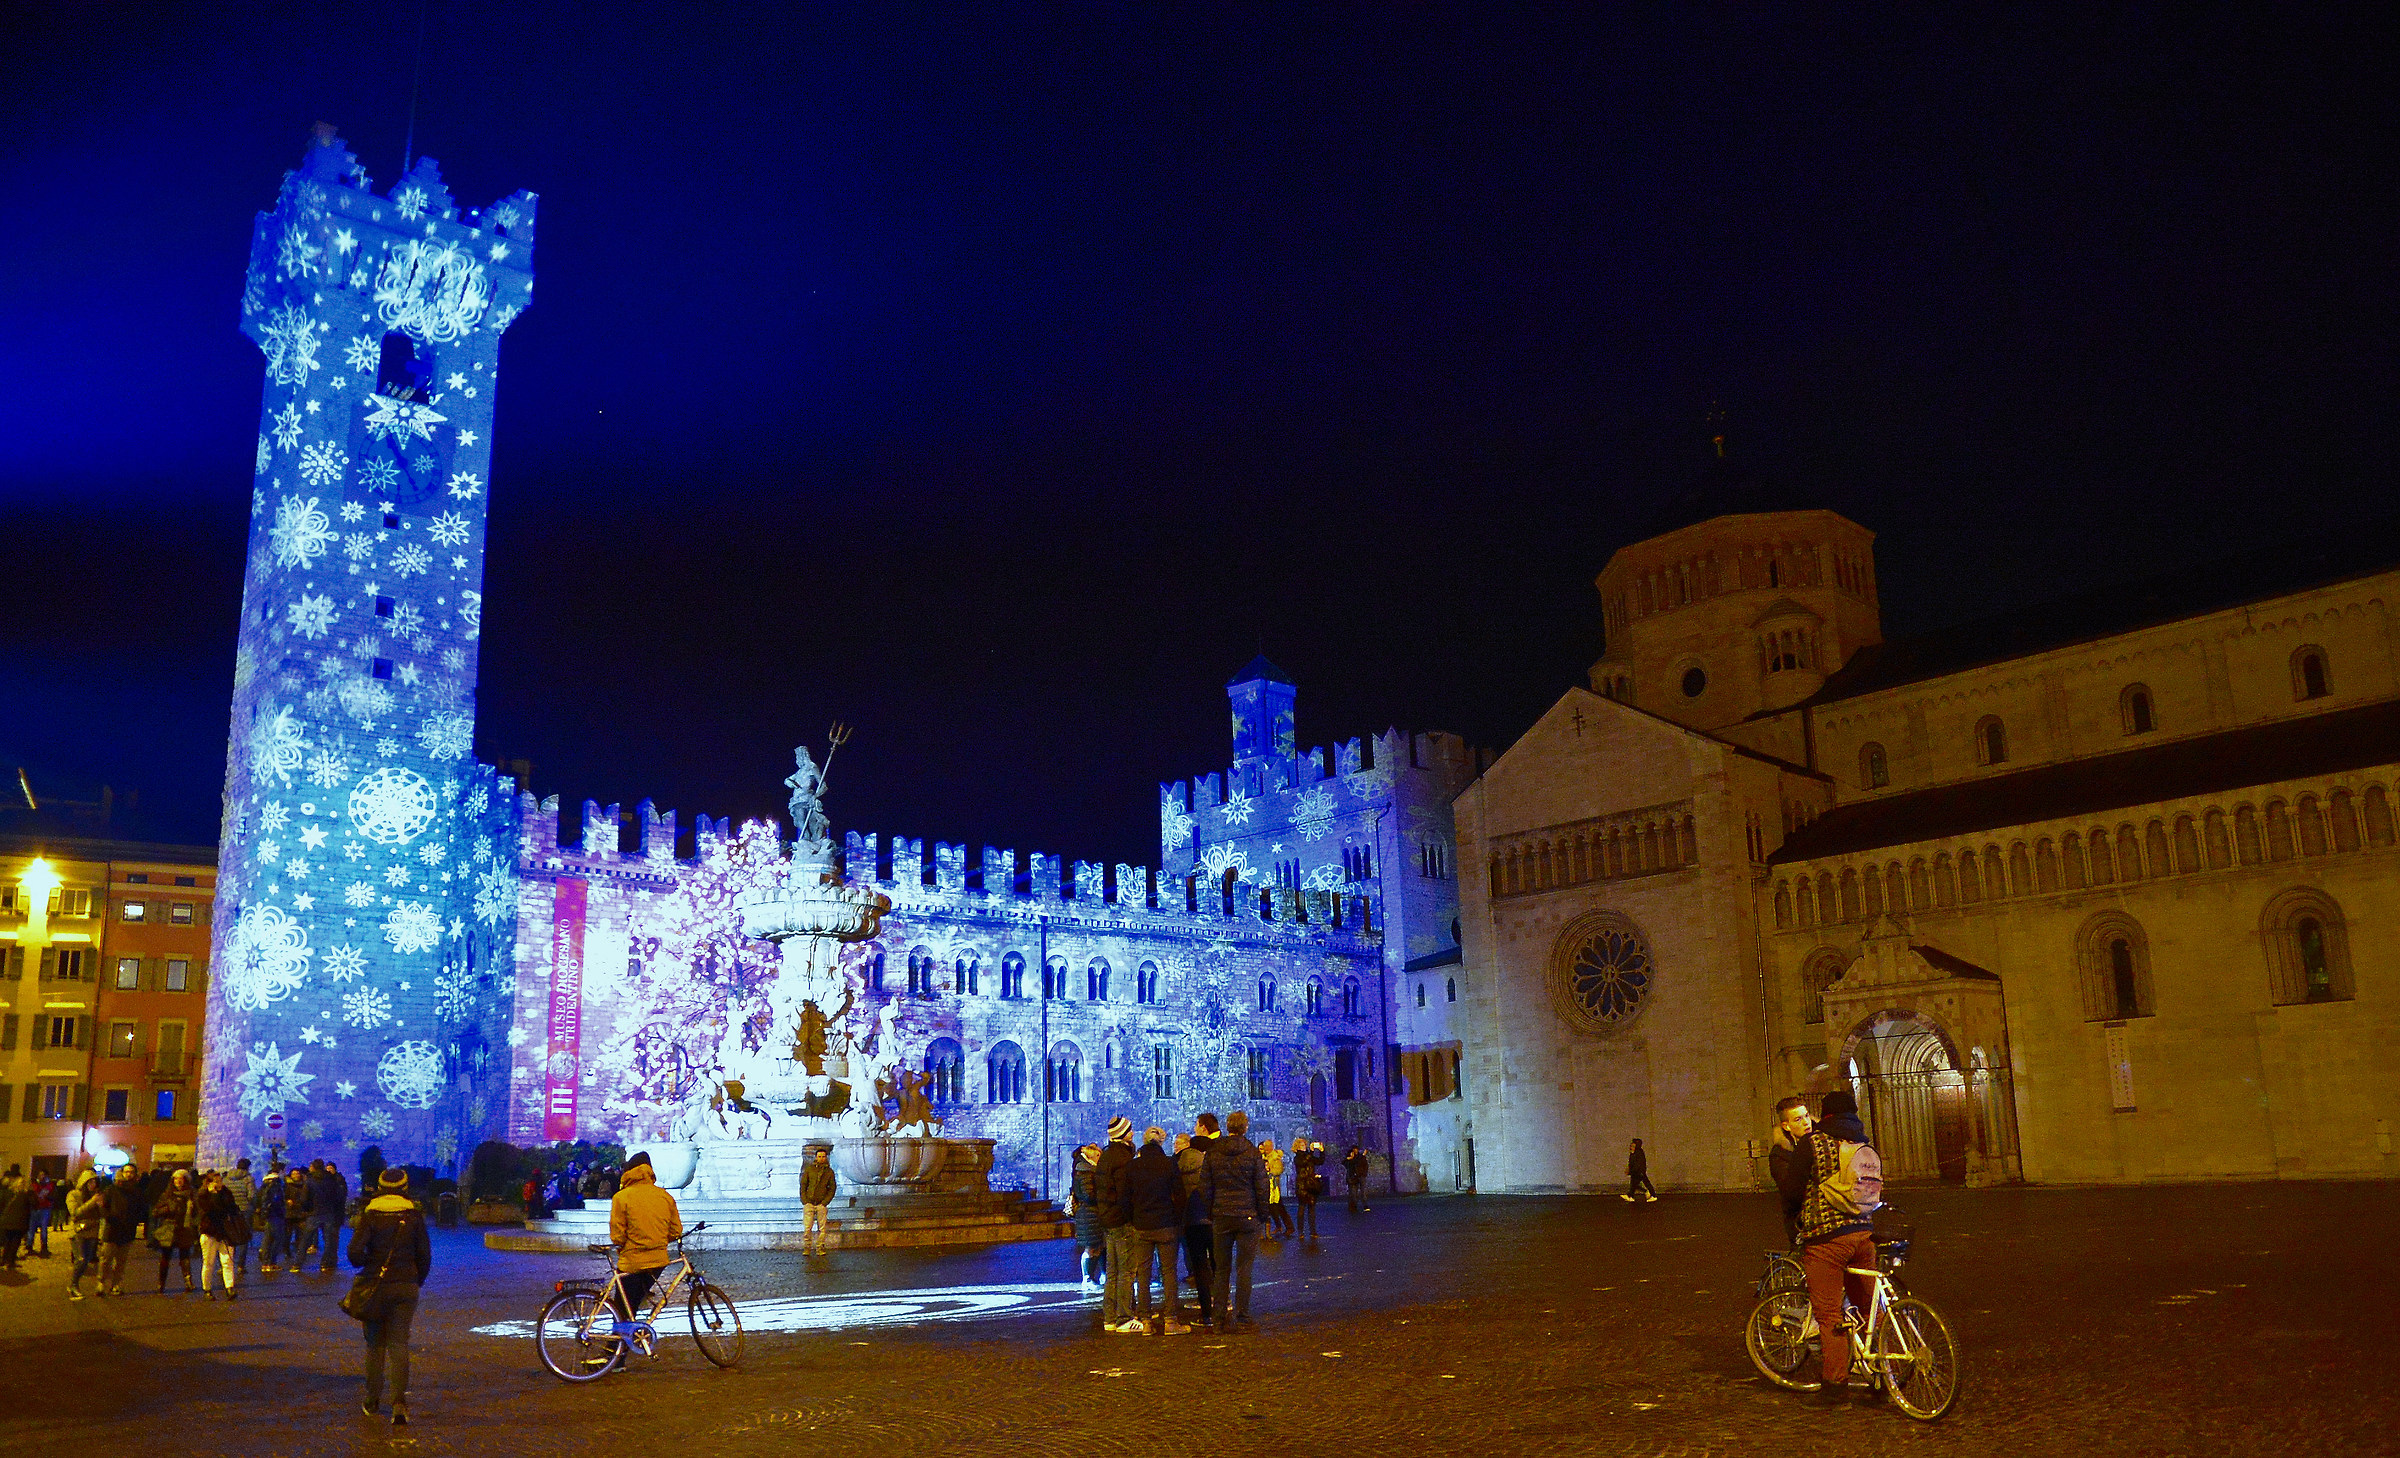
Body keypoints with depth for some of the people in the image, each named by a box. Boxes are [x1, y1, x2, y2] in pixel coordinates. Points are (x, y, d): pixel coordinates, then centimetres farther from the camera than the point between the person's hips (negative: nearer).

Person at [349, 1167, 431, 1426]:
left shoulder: (370, 1215, -4)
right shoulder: (414, 1215, 1)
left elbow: (355, 1252, -12)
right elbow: (425, 1255, 2)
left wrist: (366, 1265, 10)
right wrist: (418, 1283, 15)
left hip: (377, 1285, -1)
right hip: (406, 1285, 1)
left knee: (375, 1344, 14)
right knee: (399, 1344, 3)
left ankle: (373, 1399, 22)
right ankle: (399, 1401, -10)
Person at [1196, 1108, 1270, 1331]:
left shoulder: (1212, 1153, 2)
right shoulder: (1252, 1152, -5)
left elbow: (1205, 1187, 6)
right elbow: (1261, 1187, -3)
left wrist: (1210, 1213, 14)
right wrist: (1263, 1214, 6)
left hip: (1221, 1216, 3)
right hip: (1247, 1216, -2)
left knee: (1222, 1269, 9)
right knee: (1243, 1268, 1)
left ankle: (1221, 1318, 11)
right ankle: (1242, 1318, 2)